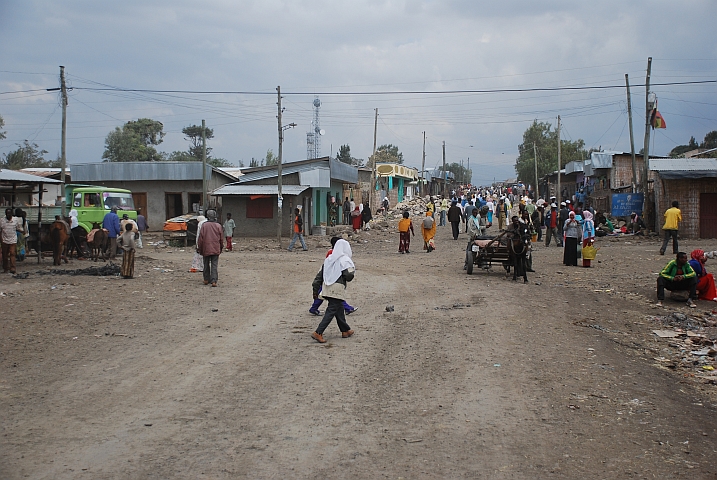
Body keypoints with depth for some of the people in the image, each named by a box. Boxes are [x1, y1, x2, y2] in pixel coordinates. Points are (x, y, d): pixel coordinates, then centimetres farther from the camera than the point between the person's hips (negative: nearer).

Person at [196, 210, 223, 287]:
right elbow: (221, 238, 4)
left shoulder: (204, 225, -4)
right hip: (216, 249, 0)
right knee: (214, 265, -1)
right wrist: (221, 247, 17)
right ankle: (214, 281, -10)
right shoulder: (218, 226, -2)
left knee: (206, 264, 15)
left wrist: (199, 248, 7)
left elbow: (200, 238, -2)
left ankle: (206, 279, 22)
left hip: (206, 248, 0)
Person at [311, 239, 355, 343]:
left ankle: (345, 330, 32)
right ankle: (318, 333, -12)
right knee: (332, 310, -5)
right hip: (337, 288, -7)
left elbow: (323, 274, 13)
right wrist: (353, 271, 3)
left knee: (339, 308, 20)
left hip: (327, 287, 8)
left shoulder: (329, 259, 8)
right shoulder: (345, 260, -11)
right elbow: (348, 276, -15)